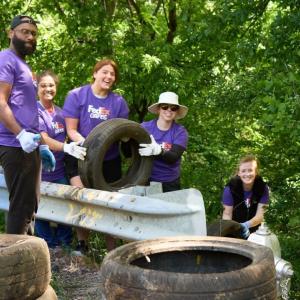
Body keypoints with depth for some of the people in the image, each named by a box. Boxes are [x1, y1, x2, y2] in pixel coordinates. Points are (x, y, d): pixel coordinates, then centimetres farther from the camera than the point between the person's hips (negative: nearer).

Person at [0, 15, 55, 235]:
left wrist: (41, 144, 22)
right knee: (21, 207, -8)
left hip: (29, 147, 10)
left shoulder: (23, 65, 24)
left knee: (29, 207, 13)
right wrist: (21, 135, -27)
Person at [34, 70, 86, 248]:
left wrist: (81, 147, 1)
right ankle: (50, 247, 11)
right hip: (41, 171, -5)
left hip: (60, 170, 5)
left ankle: (66, 245, 17)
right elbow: (43, 139, -20)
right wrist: (66, 147, -35)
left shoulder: (61, 113, 11)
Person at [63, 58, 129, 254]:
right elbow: (71, 130, -7)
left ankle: (112, 250, 14)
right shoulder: (76, 96, -4)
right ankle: (82, 244, -1)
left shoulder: (118, 101, 3)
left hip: (110, 161, 3)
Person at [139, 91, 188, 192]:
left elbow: (173, 157, -18)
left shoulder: (180, 132, -6)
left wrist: (158, 150, -39)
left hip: (170, 184, 0)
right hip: (145, 181, 0)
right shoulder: (145, 127, -4)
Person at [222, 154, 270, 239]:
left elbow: (260, 215, -22)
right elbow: (227, 214, -18)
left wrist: (246, 225, -41)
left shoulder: (263, 188, -17)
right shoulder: (230, 188, -21)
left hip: (253, 232, 2)